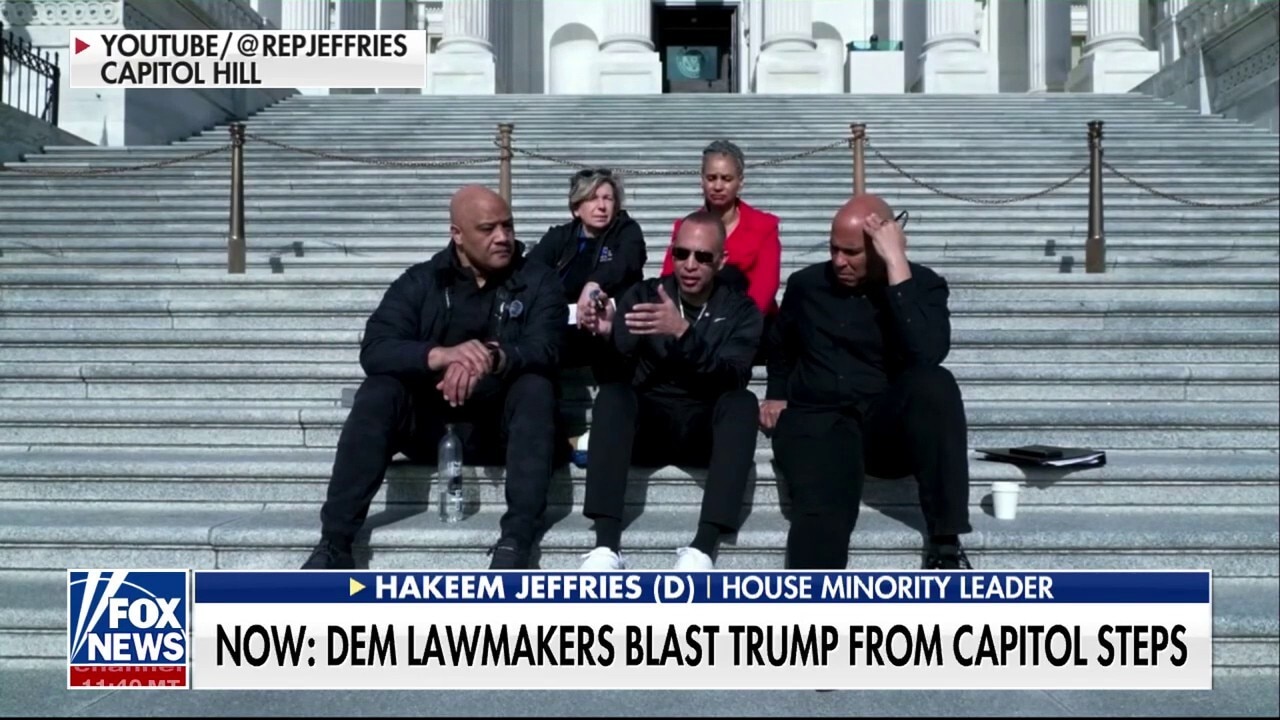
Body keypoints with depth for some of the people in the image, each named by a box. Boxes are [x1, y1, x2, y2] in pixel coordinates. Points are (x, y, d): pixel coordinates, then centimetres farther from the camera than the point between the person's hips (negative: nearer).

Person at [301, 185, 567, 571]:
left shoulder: (537, 281, 0)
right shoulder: (419, 282, 1)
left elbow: (544, 349, -17)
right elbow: (374, 351, -14)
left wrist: (493, 358, -40)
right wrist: (440, 355, -35)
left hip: (501, 426, -1)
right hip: (430, 423, 1)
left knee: (536, 387, -30)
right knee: (378, 393, -26)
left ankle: (515, 542, -37)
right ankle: (333, 543, -28)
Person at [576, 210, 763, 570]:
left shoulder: (741, 310, 3)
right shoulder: (643, 295, 5)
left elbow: (731, 376, -17)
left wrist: (683, 333, -33)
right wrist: (605, 335, -30)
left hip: (706, 431, 0)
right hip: (647, 424, 1)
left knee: (742, 402, -31)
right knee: (612, 392, -30)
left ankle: (702, 548, -39)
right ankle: (606, 545, -38)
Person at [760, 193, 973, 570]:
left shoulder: (923, 284, 1)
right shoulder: (805, 284, 11)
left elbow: (927, 355, -22)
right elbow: (781, 347, 34)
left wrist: (897, 264, -21)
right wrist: (776, 394, 18)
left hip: (889, 424, -1)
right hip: (817, 421, 1)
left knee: (934, 384, -35)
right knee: (822, 510, -33)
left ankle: (946, 544, -29)